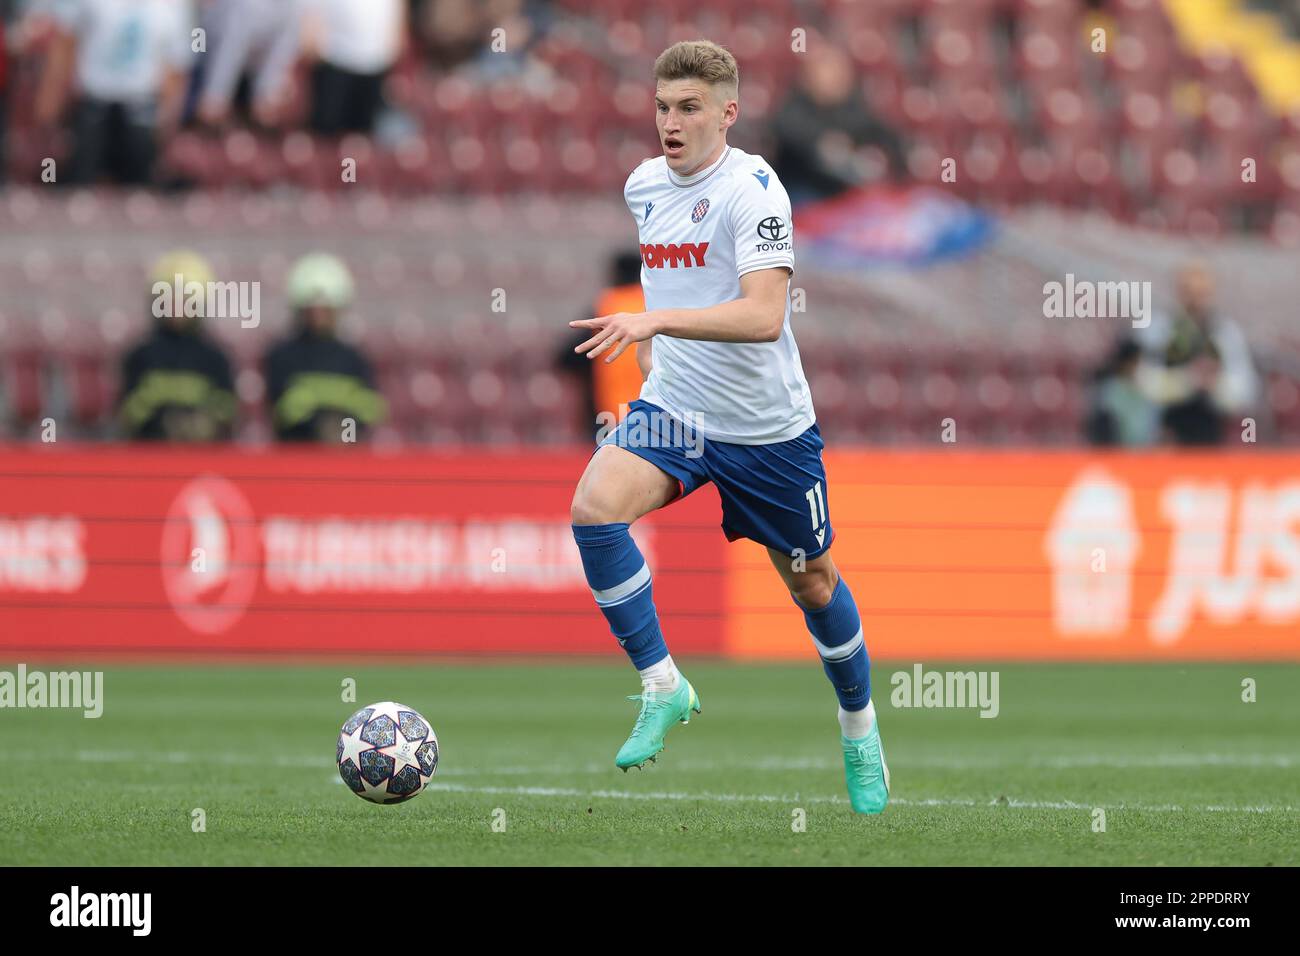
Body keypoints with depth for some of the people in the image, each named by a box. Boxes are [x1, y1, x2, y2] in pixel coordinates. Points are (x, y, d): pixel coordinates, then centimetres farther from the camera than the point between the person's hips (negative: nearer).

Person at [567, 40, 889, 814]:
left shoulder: (752, 189, -18)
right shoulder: (644, 186, 4)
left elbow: (763, 315, -32)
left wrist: (657, 321, -41)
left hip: (767, 427, -5)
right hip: (672, 408, 5)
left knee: (811, 581, 11)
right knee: (595, 508, -24)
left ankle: (861, 731, 36)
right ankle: (664, 687, -14)